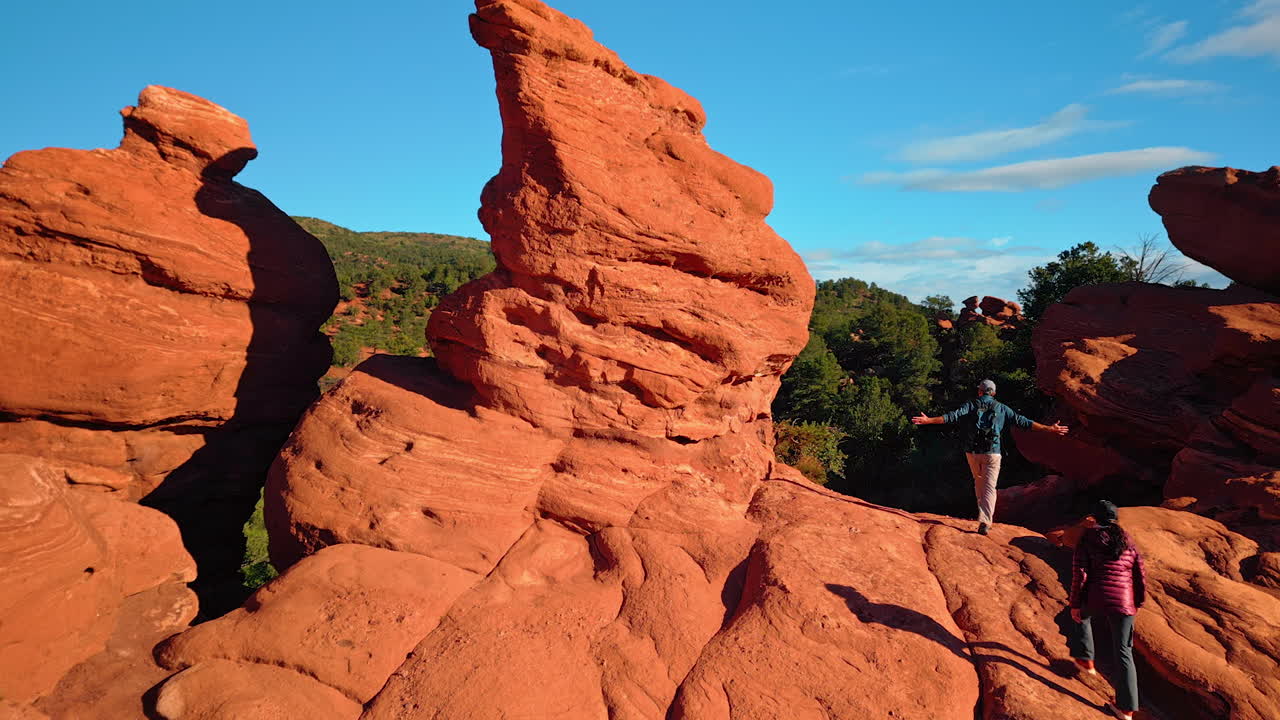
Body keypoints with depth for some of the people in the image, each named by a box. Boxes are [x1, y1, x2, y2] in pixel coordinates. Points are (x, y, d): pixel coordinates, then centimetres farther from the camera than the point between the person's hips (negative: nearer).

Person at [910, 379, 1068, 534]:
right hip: (992, 452, 0)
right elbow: (1023, 422, 7)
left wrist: (928, 420, -10)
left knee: (979, 481, 22)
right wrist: (1049, 429, 13)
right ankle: (984, 521, -15)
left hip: (972, 451, 1)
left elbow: (952, 416, -9)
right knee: (990, 487, -1)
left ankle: (985, 515, 27)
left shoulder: (972, 404, 4)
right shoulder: (1002, 408, 8)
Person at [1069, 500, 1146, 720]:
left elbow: (1079, 574, -7)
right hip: (1123, 603, 2)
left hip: (1094, 601, -2)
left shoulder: (1086, 540, 0)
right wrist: (1139, 601, 25)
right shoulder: (1127, 542, 11)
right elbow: (1140, 575, 11)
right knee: (1124, 652, 9)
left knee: (1083, 615, 34)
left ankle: (1086, 659, 35)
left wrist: (1075, 605, -2)